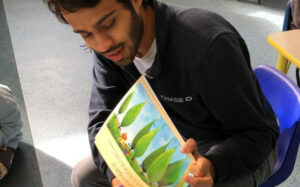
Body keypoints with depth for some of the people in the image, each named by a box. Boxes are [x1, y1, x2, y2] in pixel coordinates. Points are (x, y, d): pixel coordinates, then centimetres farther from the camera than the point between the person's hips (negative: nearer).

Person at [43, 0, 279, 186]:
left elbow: (258, 133, -27)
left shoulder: (208, 43, -35)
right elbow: (102, 120, -12)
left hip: (243, 146, -4)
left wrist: (212, 166, -47)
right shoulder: (108, 45, -15)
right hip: (179, 140, 5)